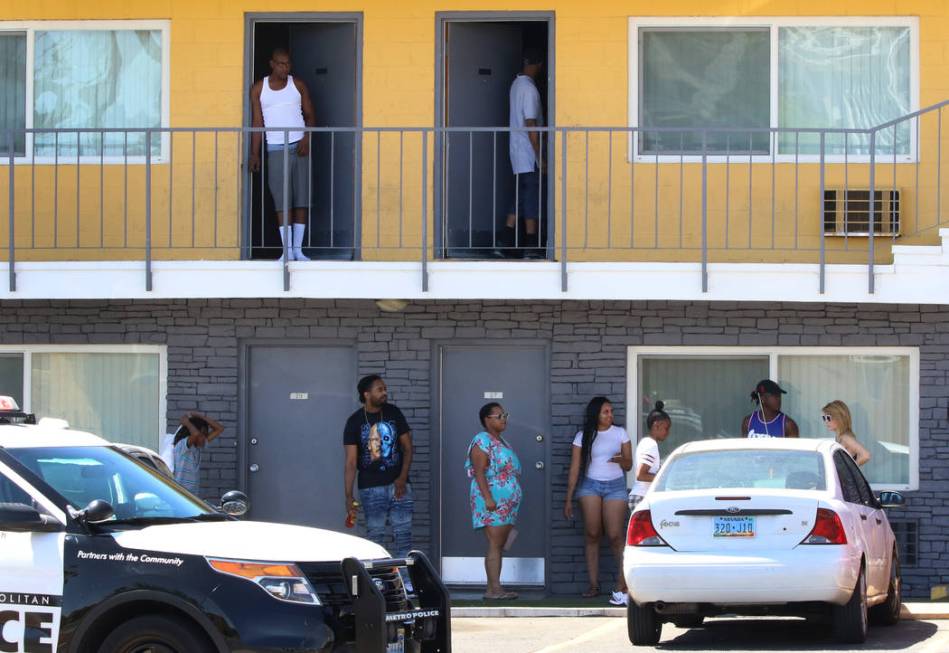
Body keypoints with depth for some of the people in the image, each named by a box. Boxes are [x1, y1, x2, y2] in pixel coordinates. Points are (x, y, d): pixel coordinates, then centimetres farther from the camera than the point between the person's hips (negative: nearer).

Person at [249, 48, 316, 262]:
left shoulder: (298, 85, 7)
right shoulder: (258, 89, 5)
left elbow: (310, 115, 9)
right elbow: (257, 122, 4)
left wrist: (307, 138, -9)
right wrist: (254, 154, -3)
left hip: (300, 147, 1)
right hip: (276, 148, -1)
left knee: (301, 198, -2)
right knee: (281, 199, -5)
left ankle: (298, 248, 2)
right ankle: (287, 250, -5)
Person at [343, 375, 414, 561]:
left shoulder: (393, 413, 4)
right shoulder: (355, 421, -2)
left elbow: (407, 447, 7)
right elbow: (351, 462, -4)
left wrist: (403, 478, -7)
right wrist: (349, 497, -11)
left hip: (398, 485, 2)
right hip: (371, 488, -2)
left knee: (404, 535, -3)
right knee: (374, 537, -2)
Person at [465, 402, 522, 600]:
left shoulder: (501, 442, 21)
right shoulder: (482, 441, -8)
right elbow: (479, 472, -16)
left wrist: (513, 503, 27)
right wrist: (488, 498, -24)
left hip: (508, 502, 9)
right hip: (493, 501, -9)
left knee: (500, 546, 7)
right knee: (495, 545, -12)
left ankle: (493, 587, 8)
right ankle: (494, 588, -14)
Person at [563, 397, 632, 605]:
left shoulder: (620, 433, 7)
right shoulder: (583, 437, 5)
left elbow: (628, 465, 9)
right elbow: (575, 469, 6)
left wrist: (621, 460, -16)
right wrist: (568, 499, 4)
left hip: (615, 486, -1)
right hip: (591, 485, 1)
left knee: (615, 536, -11)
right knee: (592, 535, -2)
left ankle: (624, 584, -10)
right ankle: (594, 584, 3)